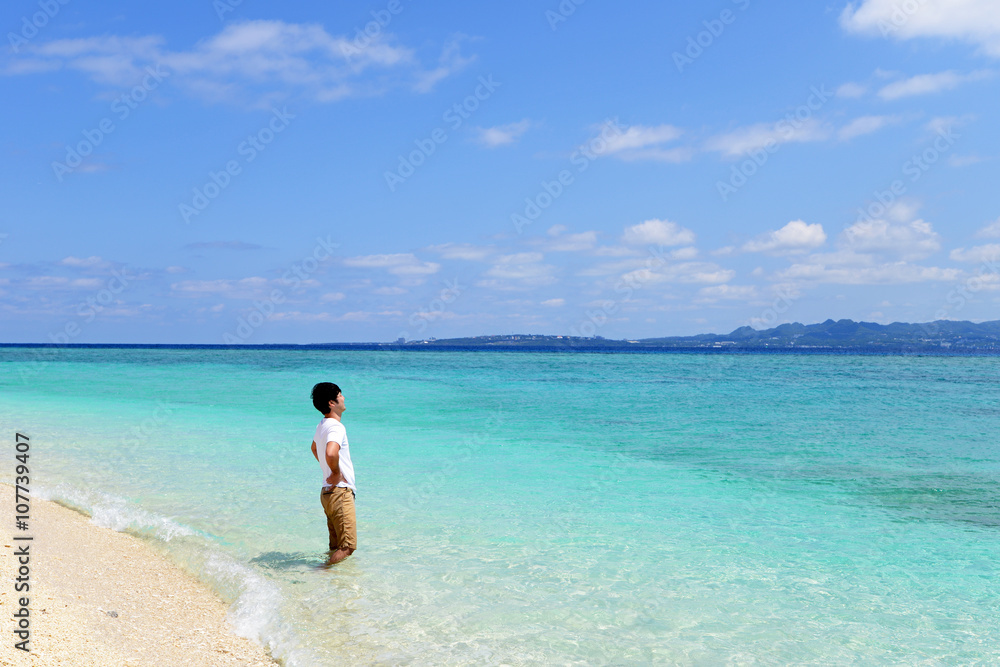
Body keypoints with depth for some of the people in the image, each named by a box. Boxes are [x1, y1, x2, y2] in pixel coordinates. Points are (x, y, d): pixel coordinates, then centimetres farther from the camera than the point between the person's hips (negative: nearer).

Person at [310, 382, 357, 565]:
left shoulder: (322, 425, 14)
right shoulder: (336, 427, -17)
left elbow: (314, 448, 34)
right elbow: (330, 453, -37)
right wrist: (337, 473, -18)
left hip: (328, 493, 10)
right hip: (341, 491, -10)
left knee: (336, 546, 14)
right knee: (348, 546, -9)